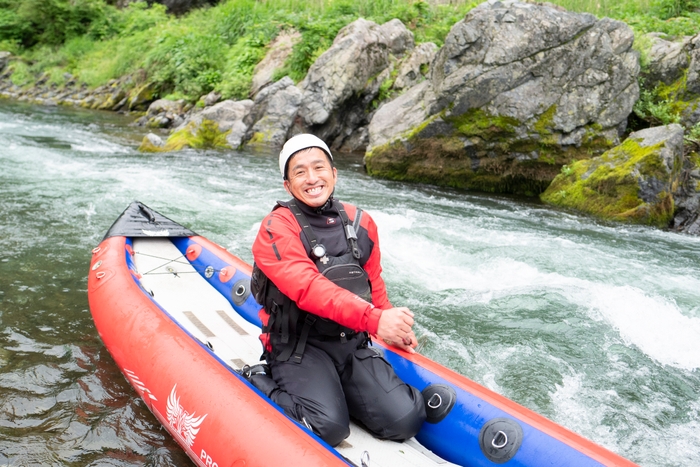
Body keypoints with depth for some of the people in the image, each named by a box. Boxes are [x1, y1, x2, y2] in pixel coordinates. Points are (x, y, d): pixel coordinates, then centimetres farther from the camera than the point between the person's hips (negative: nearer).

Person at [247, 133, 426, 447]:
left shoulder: (361, 223, 8)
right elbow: (308, 288, -26)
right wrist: (373, 319, -37)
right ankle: (262, 383, 2)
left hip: (352, 344, 5)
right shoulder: (277, 228, -10)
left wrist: (393, 329, 1)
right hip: (298, 346, -4)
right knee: (329, 427, -25)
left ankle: (338, 390, 14)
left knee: (406, 420, -11)